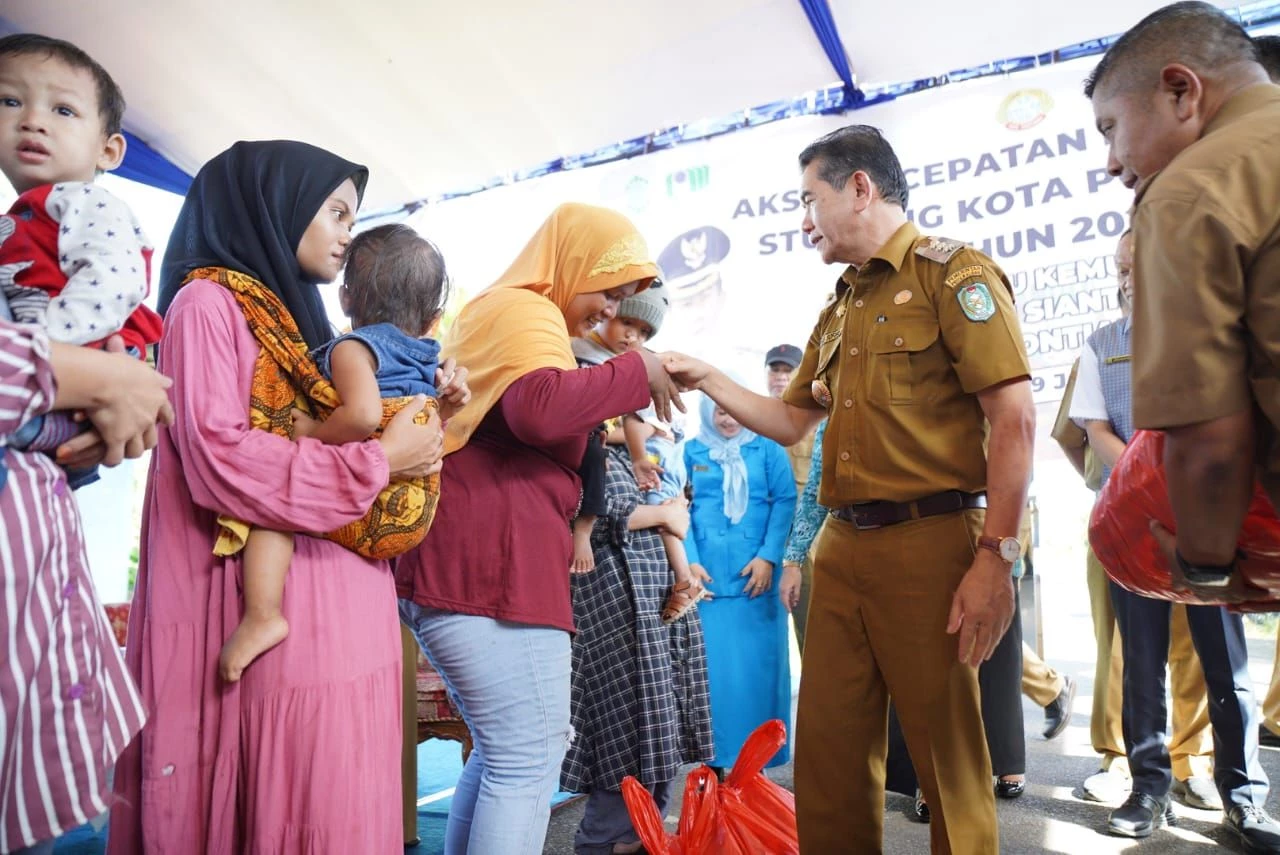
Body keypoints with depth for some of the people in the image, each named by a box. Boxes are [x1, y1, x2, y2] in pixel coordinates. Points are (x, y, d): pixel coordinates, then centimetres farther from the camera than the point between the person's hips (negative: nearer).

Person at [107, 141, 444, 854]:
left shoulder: (301, 321, 20)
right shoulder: (208, 302, -4)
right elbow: (219, 459, -18)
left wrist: (428, 418, 9)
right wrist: (378, 460, -12)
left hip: (346, 615, 8)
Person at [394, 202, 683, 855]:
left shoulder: (503, 316, 27)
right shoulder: (522, 311, -8)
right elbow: (541, 408, -28)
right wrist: (639, 373, -14)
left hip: (456, 567, 11)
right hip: (490, 568, -11)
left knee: (504, 749, 19)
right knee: (529, 758, -3)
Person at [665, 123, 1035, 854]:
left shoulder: (951, 274, -3)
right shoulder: (838, 311, 19)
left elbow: (1015, 418, -11)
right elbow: (791, 423, 24)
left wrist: (996, 556, -17)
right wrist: (709, 380, 14)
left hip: (927, 541, -7)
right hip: (840, 546, 7)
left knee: (949, 758, 5)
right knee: (829, 753, 12)